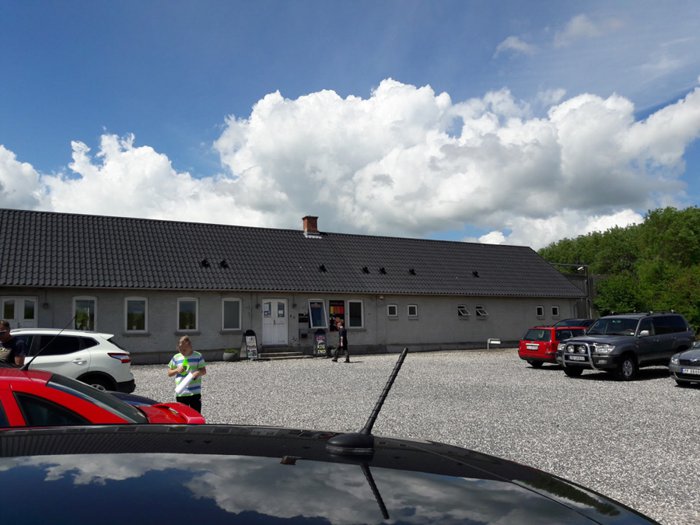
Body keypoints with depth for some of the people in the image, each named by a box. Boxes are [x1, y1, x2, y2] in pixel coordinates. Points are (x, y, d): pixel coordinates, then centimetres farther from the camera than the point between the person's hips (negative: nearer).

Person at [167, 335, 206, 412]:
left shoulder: (198, 356, 1)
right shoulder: (176, 358, 6)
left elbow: (204, 371, 1)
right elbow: (169, 373, 11)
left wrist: (198, 373, -21)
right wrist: (177, 370, -10)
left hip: (195, 392, -2)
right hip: (180, 393, 2)